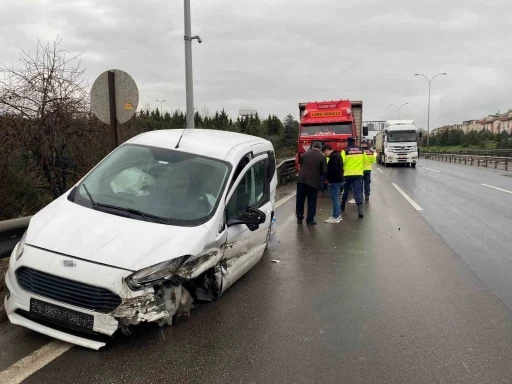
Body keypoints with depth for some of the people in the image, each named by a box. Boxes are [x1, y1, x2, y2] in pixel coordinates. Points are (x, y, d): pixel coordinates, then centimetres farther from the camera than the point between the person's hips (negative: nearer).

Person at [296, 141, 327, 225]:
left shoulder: (304, 154, 7)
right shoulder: (322, 157, -4)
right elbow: (324, 171, -7)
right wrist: (318, 174, 12)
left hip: (301, 180, 3)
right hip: (313, 181, -3)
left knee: (300, 200, 12)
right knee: (311, 201, 7)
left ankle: (299, 218, 20)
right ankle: (310, 220, 12)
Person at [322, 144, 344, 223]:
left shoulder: (333, 157, -17)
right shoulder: (336, 155, 15)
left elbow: (333, 170, -26)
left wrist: (328, 178, -14)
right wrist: (329, 177, 14)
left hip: (335, 180, -11)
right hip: (338, 179, 11)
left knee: (335, 198, -6)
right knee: (336, 198, 16)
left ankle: (336, 217, -1)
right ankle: (338, 215, 24)